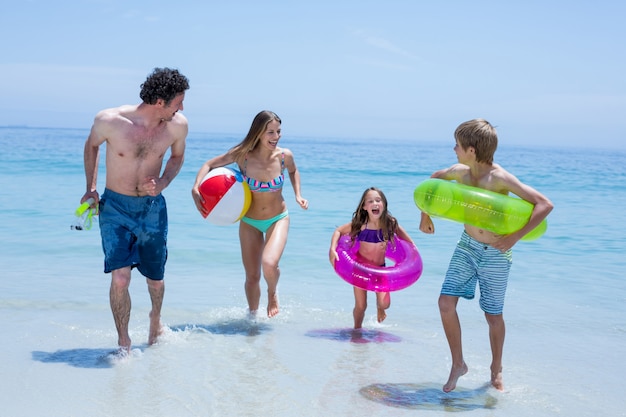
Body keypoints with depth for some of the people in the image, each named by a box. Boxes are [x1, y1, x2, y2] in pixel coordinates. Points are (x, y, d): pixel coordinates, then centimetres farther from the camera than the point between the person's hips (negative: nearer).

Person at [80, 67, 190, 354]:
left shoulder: (177, 125, -13)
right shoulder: (109, 120, -20)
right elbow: (91, 145, 3)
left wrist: (162, 184, -9)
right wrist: (91, 188, 2)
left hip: (152, 208, 3)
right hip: (115, 206, -2)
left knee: (155, 279, 14)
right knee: (120, 278, -15)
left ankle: (155, 319, 46)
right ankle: (123, 344, 4)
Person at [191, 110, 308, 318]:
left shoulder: (285, 156, -17)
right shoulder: (242, 155, -20)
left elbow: (293, 171, 8)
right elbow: (209, 165, -9)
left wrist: (298, 195, -5)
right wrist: (196, 189, -24)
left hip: (278, 219, -1)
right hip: (249, 221, 1)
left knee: (269, 264, -27)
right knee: (252, 276, 8)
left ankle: (273, 293, 9)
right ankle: (252, 314, 38)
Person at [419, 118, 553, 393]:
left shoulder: (501, 178, -23)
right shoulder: (460, 172, -6)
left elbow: (545, 204, -25)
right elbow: (434, 179, 17)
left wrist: (515, 237, -26)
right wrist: (426, 215, 10)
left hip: (495, 254, -4)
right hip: (467, 247, 5)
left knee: (493, 316, 7)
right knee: (446, 303, -7)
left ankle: (496, 369, 32)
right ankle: (458, 364, 12)